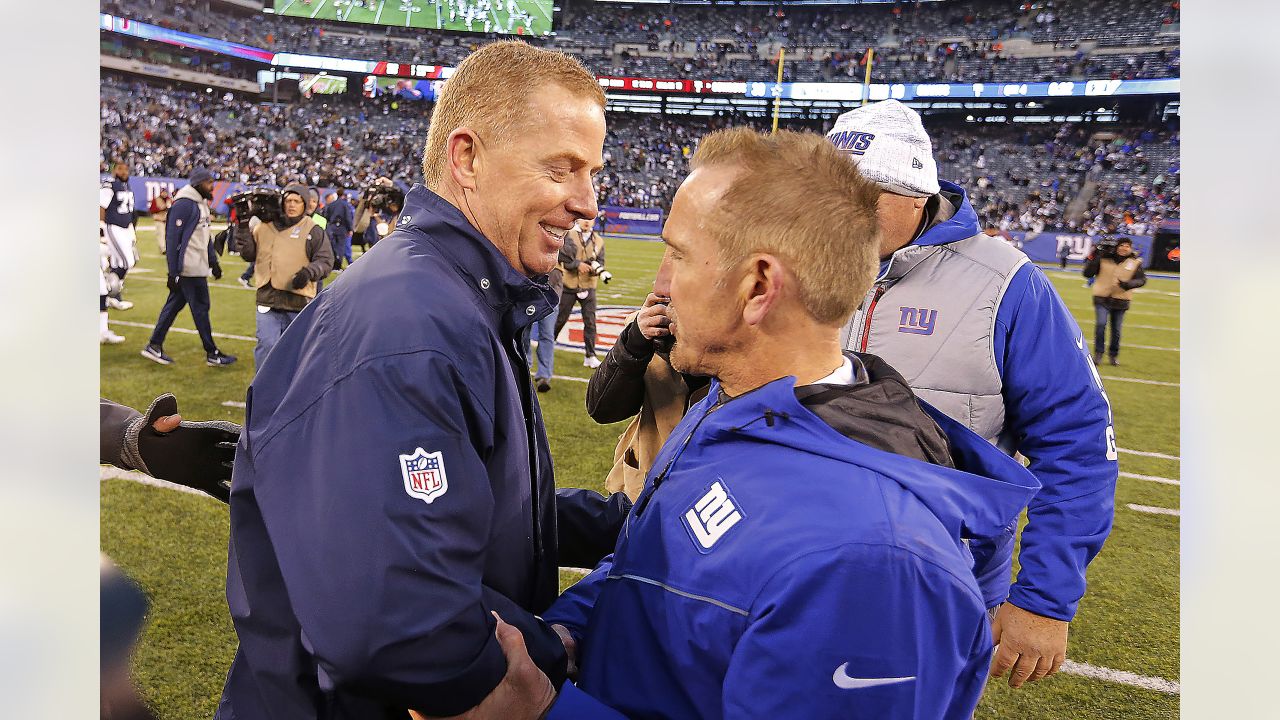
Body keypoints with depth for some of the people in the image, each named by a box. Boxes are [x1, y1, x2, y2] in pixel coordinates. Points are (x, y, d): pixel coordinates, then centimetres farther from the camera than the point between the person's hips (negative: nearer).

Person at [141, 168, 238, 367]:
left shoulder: (201, 203, 15)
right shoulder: (184, 204, -15)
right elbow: (172, 239, -17)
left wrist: (213, 262, 21)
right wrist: (173, 272, -18)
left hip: (198, 266, 9)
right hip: (189, 268, -9)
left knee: (174, 304, 14)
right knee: (201, 308, -2)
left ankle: (154, 346, 22)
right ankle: (212, 354, 6)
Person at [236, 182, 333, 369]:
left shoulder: (313, 231, 1)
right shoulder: (266, 227, 8)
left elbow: (325, 261, -1)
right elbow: (249, 255, 14)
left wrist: (309, 272, -19)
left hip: (299, 300, -1)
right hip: (268, 299, 1)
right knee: (266, 344, -6)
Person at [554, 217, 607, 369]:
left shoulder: (598, 241, 7)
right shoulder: (569, 235, -4)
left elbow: (600, 262, 3)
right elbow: (562, 256, -11)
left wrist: (596, 267, -19)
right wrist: (577, 264, -19)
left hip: (588, 286, 2)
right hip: (569, 285, -2)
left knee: (590, 322, -2)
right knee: (560, 319, 10)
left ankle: (590, 356, 3)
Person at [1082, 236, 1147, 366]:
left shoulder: (1135, 262, 0)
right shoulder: (1104, 258, -3)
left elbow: (1142, 280, -3)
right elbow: (1087, 273, -5)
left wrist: (1127, 284, -22)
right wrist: (1094, 257, -16)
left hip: (1121, 301, 2)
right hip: (1102, 298, -2)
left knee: (1116, 329, 8)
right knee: (1101, 324, -16)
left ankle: (1114, 355, 26)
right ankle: (1098, 353, -4)